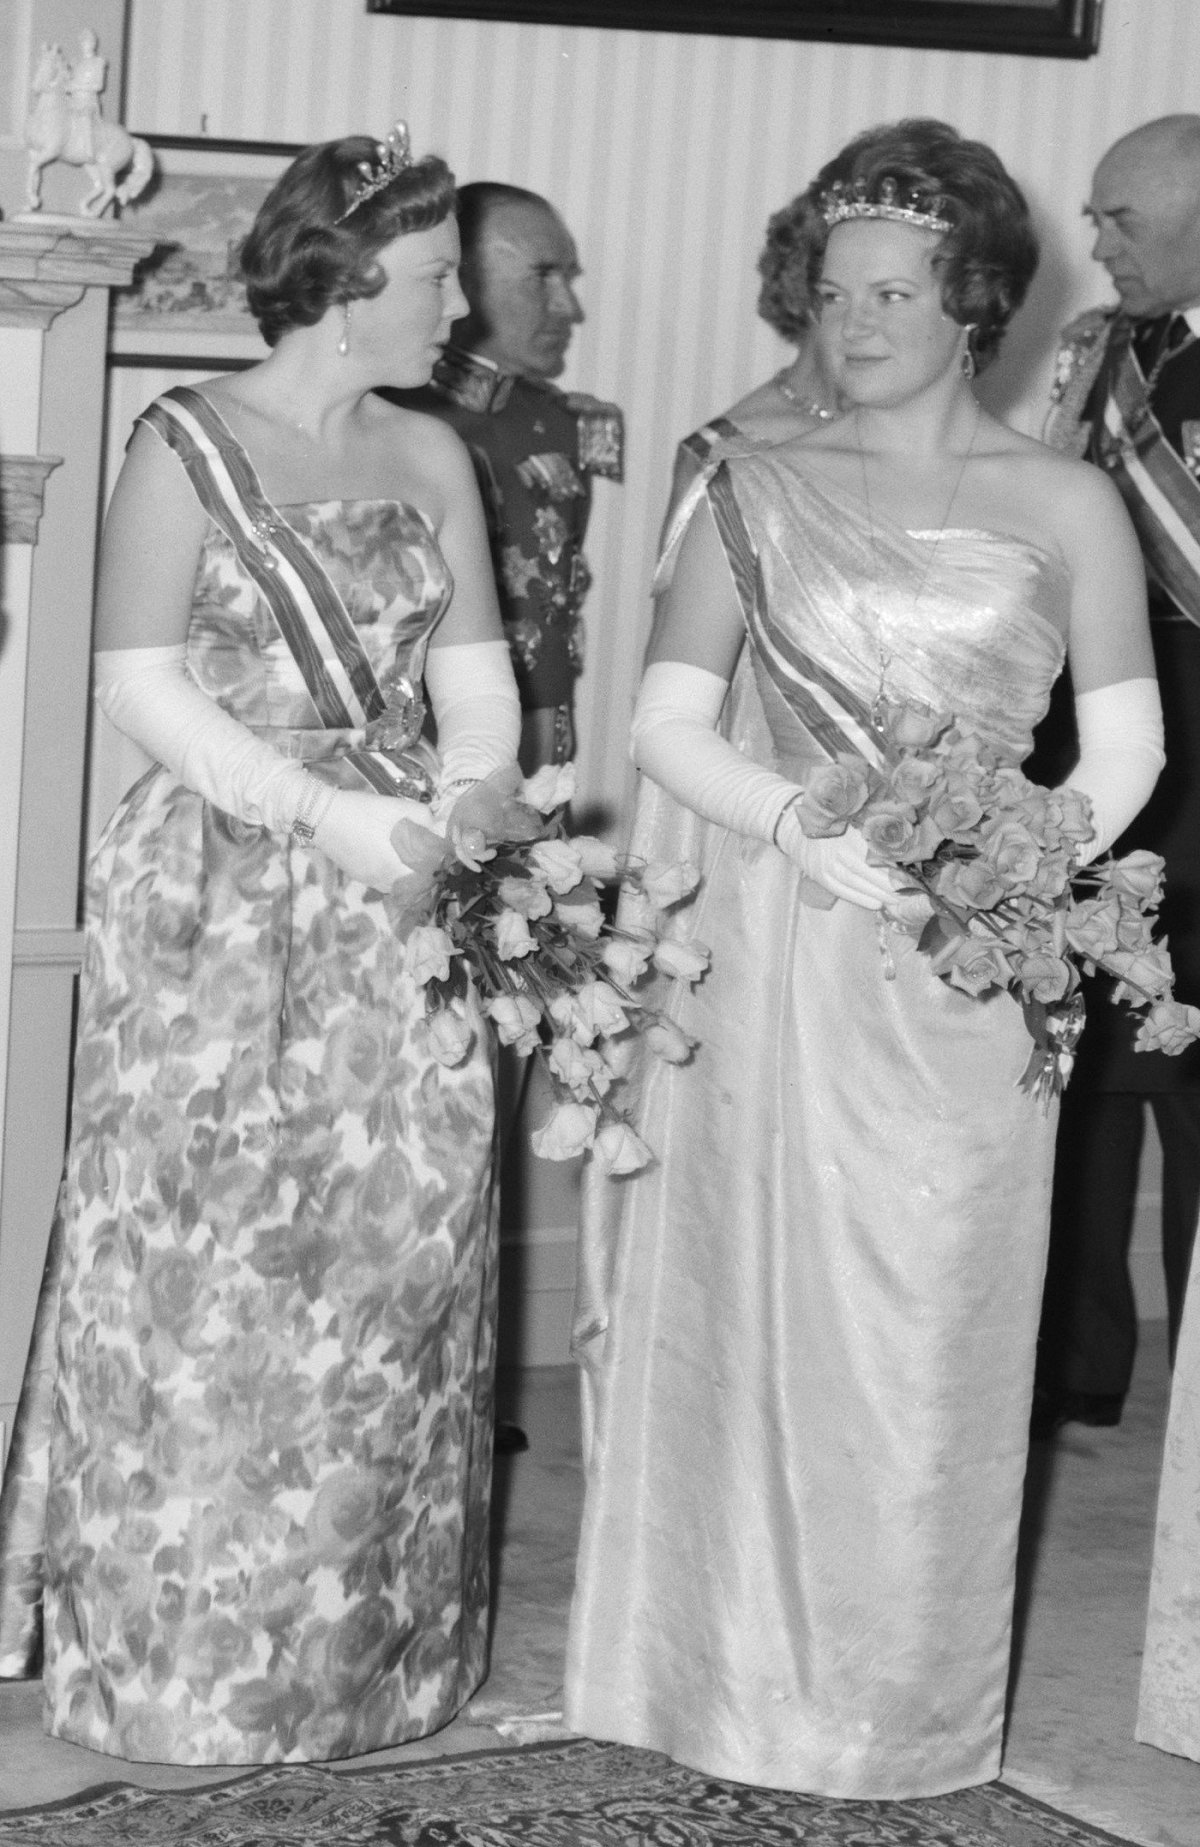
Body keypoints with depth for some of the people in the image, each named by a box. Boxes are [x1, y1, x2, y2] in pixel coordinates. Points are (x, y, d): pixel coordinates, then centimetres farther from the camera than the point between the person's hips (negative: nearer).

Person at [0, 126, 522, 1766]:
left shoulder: (430, 459, 10)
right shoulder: (188, 444, -4)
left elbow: (477, 676, 8)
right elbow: (140, 680, -9)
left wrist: (460, 812, -12)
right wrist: (322, 811, -17)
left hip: (404, 897, 4)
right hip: (218, 907, -4)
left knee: (392, 1260, 4)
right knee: (203, 1274, -1)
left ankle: (363, 1639, 16)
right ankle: (181, 1652, 10)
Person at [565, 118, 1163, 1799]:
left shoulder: (1063, 506, 3)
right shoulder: (756, 494, 6)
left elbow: (1124, 745, 4)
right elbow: (669, 723, 4)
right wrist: (797, 819, -13)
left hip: (963, 976, -1)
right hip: (767, 956, 1)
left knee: (925, 1331, 2)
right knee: (747, 1307, 4)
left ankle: (898, 1706, 15)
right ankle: (731, 1670, 17)